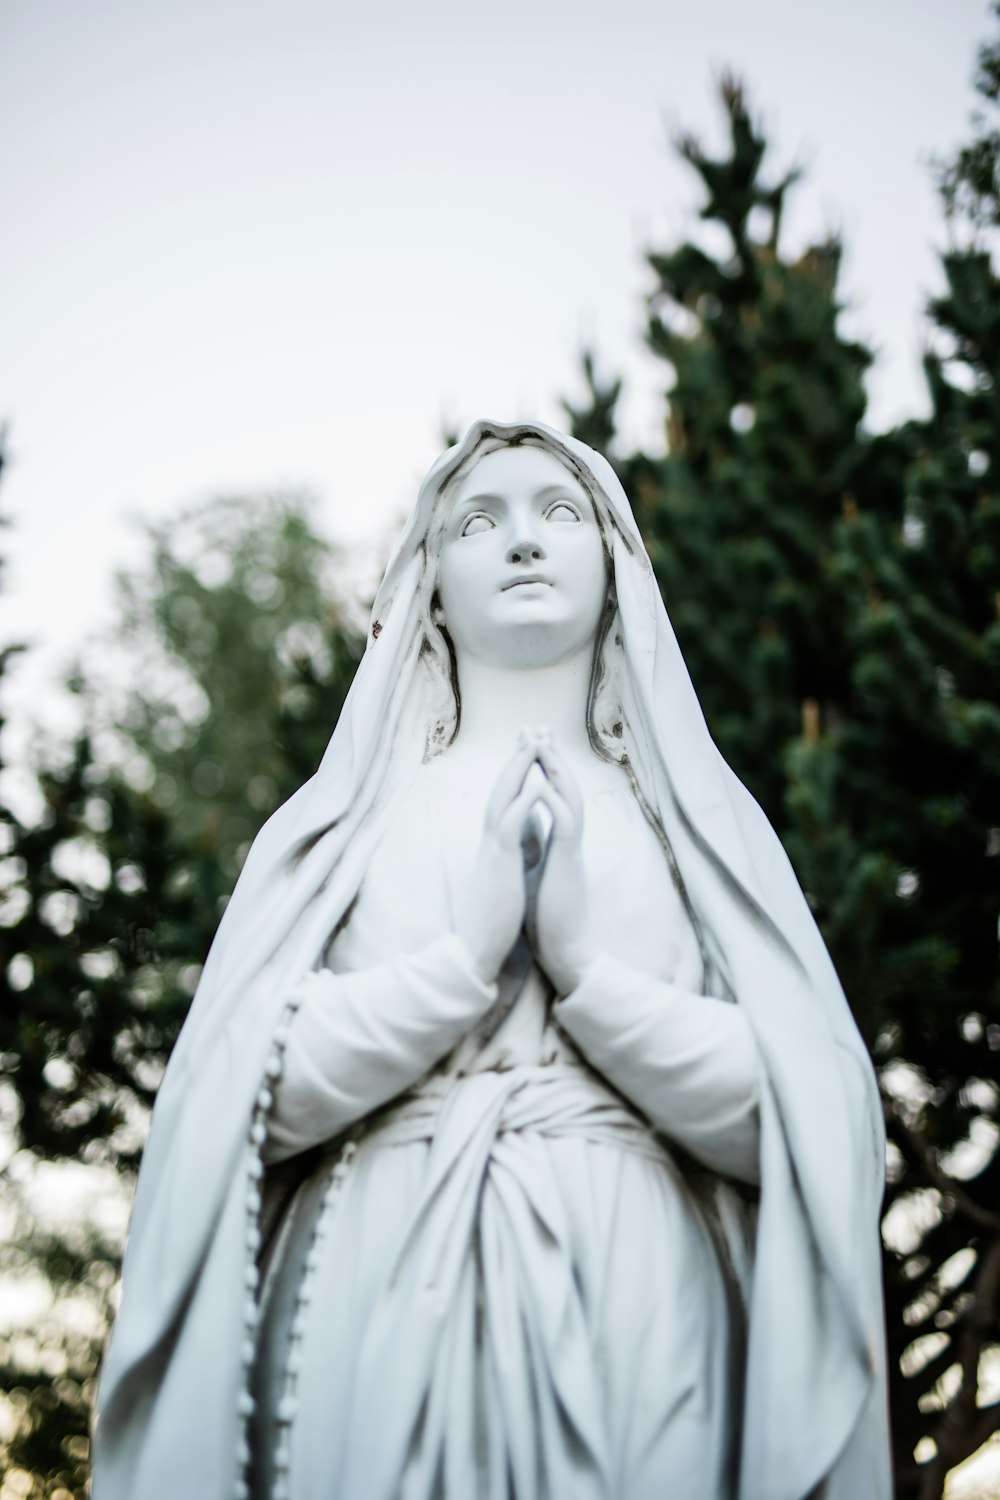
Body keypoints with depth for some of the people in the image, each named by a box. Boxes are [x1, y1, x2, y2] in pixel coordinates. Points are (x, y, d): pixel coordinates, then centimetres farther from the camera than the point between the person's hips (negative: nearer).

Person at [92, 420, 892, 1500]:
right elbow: (244, 1100, -2)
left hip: (632, 1321, 1)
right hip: (381, 1309, 0)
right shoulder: (346, 812, 10)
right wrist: (468, 956, -10)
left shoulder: (697, 812, 10)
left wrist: (586, 968, -10)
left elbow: (807, 1124, 0)